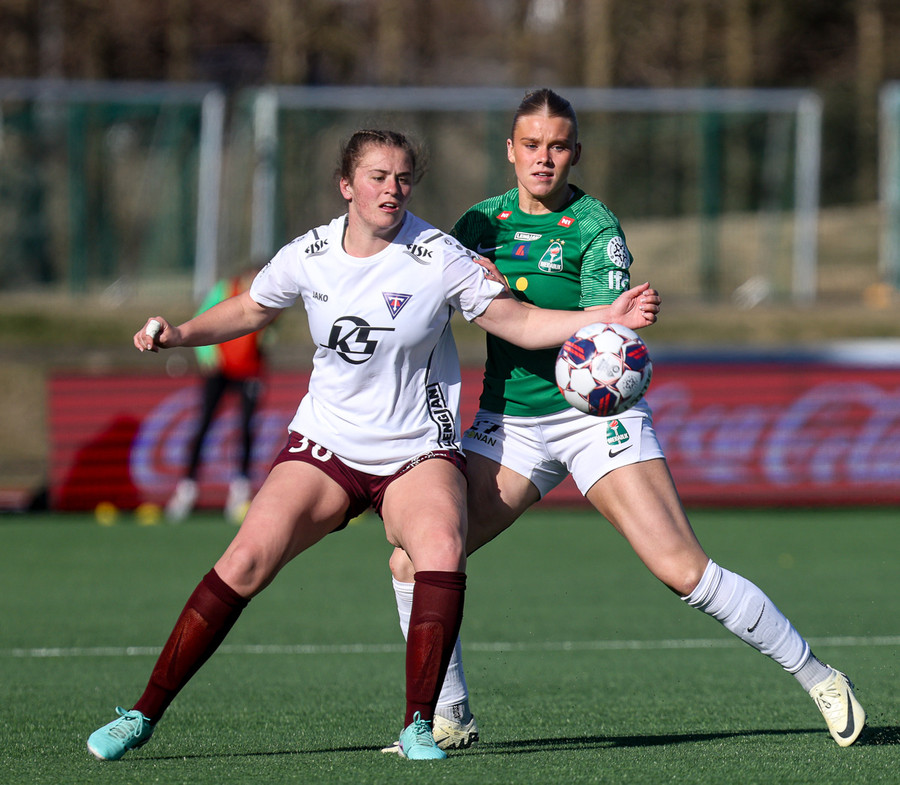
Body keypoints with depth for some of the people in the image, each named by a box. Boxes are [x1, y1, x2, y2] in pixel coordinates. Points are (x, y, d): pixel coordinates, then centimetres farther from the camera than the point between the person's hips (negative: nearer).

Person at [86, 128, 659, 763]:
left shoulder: (438, 258, -10)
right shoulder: (308, 257, -3)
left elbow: (521, 323, -6)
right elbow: (249, 311, 17)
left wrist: (609, 317, -17)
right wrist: (178, 335, 4)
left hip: (419, 453, -1)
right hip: (325, 446, 2)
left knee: (442, 551, -31)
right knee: (246, 562, -16)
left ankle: (420, 726, -21)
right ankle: (144, 715, -6)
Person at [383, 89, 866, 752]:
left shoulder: (595, 228, -9)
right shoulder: (480, 223, 6)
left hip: (594, 413, -5)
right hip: (508, 423, 5)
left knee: (683, 571, -16)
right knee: (413, 560, -8)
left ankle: (819, 679, -2)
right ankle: (450, 719, 8)